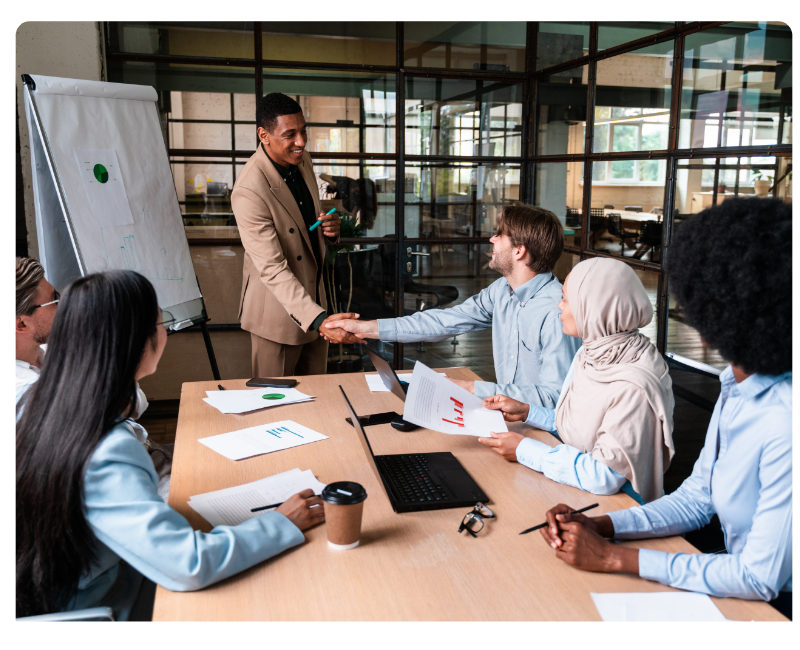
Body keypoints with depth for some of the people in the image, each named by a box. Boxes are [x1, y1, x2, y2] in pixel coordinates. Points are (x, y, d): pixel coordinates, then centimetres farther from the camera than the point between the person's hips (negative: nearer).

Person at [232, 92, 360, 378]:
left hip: (314, 295, 7)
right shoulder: (249, 191, -27)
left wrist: (329, 228, -9)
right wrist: (320, 319, -39)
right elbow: (272, 269, -29)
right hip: (279, 310, -7)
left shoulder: (302, 160, 0)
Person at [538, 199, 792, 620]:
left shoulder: (782, 423, -28)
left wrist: (614, 558, -22)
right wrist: (600, 526, -9)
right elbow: (696, 498, 5)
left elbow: (761, 578, -26)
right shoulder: (735, 387, -1)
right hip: (740, 584, 6)